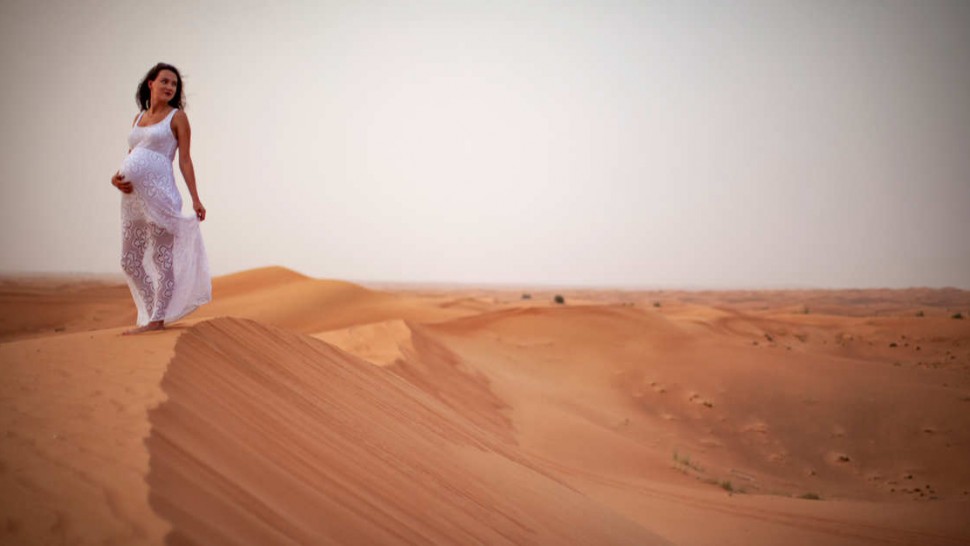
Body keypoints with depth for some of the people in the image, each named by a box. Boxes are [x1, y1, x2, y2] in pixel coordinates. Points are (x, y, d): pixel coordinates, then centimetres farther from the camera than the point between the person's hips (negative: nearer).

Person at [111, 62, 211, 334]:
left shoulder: (177, 117, 2)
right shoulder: (139, 117, 17)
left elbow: (185, 160, -2)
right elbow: (131, 158, 18)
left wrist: (195, 199, -8)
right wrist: (117, 177, -3)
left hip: (158, 194, -7)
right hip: (133, 197, 7)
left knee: (162, 258, -2)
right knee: (130, 262, 10)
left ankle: (157, 320, 4)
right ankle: (153, 313, 21)